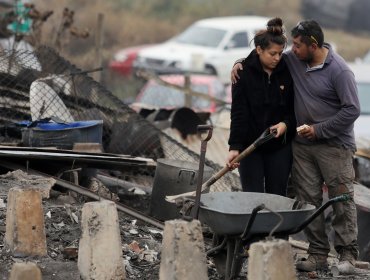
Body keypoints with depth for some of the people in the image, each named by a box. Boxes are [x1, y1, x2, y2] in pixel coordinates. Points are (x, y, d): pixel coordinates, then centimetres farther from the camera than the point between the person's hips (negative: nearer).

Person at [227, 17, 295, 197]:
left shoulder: (287, 72, -2)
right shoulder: (244, 72, -7)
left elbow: (295, 108, 7)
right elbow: (238, 113, -10)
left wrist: (286, 124, -13)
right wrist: (235, 147, -17)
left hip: (280, 146, 2)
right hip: (250, 145, -2)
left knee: (278, 195, 4)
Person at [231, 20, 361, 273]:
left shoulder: (339, 70, -15)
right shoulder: (293, 60, 2)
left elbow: (352, 109, -16)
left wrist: (319, 130, -14)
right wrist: (240, 62, 0)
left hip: (334, 145, -6)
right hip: (302, 145, 6)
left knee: (342, 199, -2)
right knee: (309, 200, 5)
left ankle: (348, 254, 4)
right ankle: (318, 254, 10)